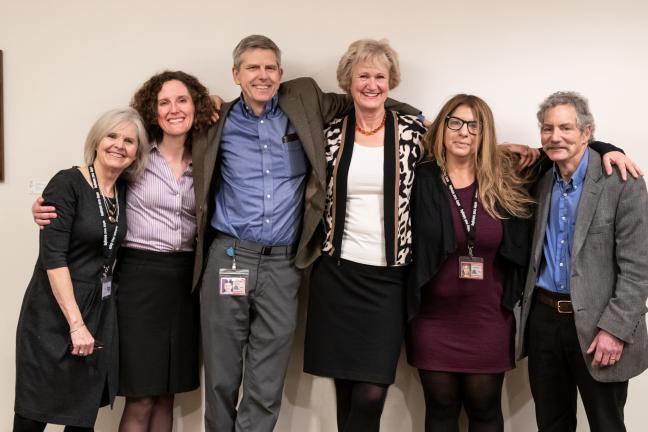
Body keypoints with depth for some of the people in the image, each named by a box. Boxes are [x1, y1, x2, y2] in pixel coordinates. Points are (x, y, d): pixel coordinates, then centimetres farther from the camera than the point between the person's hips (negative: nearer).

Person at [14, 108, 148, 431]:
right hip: (54, 313, -6)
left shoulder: (125, 191, 6)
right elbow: (53, 257, -16)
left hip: (100, 313, 6)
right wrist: (76, 322, -20)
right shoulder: (67, 183, -10)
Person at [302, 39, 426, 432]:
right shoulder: (331, 134, 5)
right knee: (346, 390, 7)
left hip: (388, 275, -1)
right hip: (337, 271, 2)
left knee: (372, 393, -7)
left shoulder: (413, 131, 0)